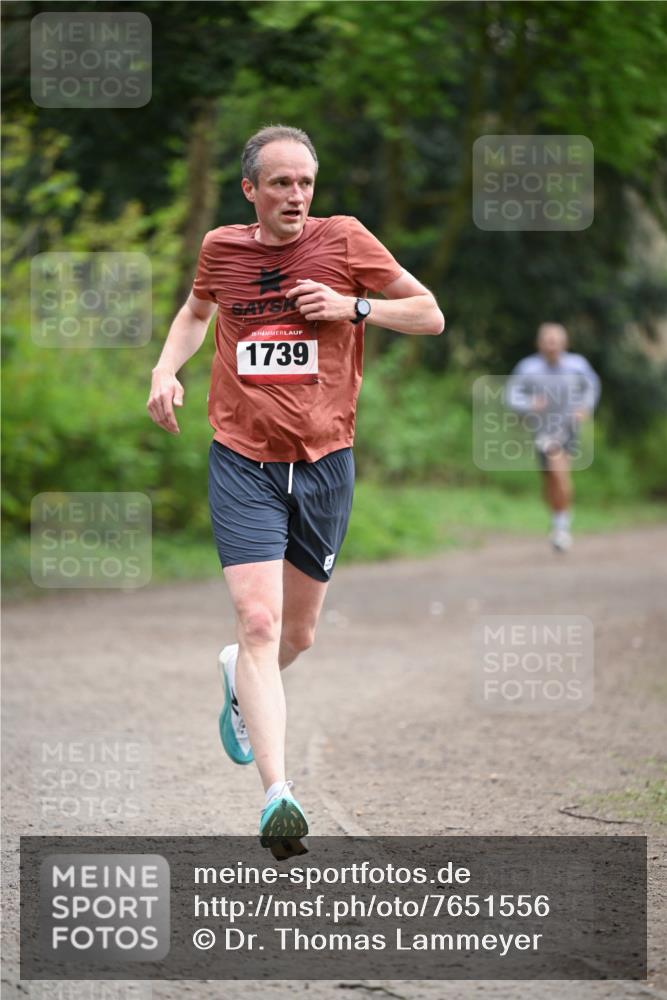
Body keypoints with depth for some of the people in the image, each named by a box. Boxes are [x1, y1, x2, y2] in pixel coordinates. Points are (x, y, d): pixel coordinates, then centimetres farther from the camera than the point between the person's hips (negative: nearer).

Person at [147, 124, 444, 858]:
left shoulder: (344, 240, -2)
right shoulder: (221, 248, 3)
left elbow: (430, 315, 3)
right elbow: (197, 311, 25)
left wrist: (353, 306, -12)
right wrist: (166, 370, 7)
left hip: (325, 461, 1)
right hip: (242, 461, -1)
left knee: (298, 633, 12)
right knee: (258, 620, -17)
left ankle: (240, 677, 48)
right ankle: (277, 793, -22)